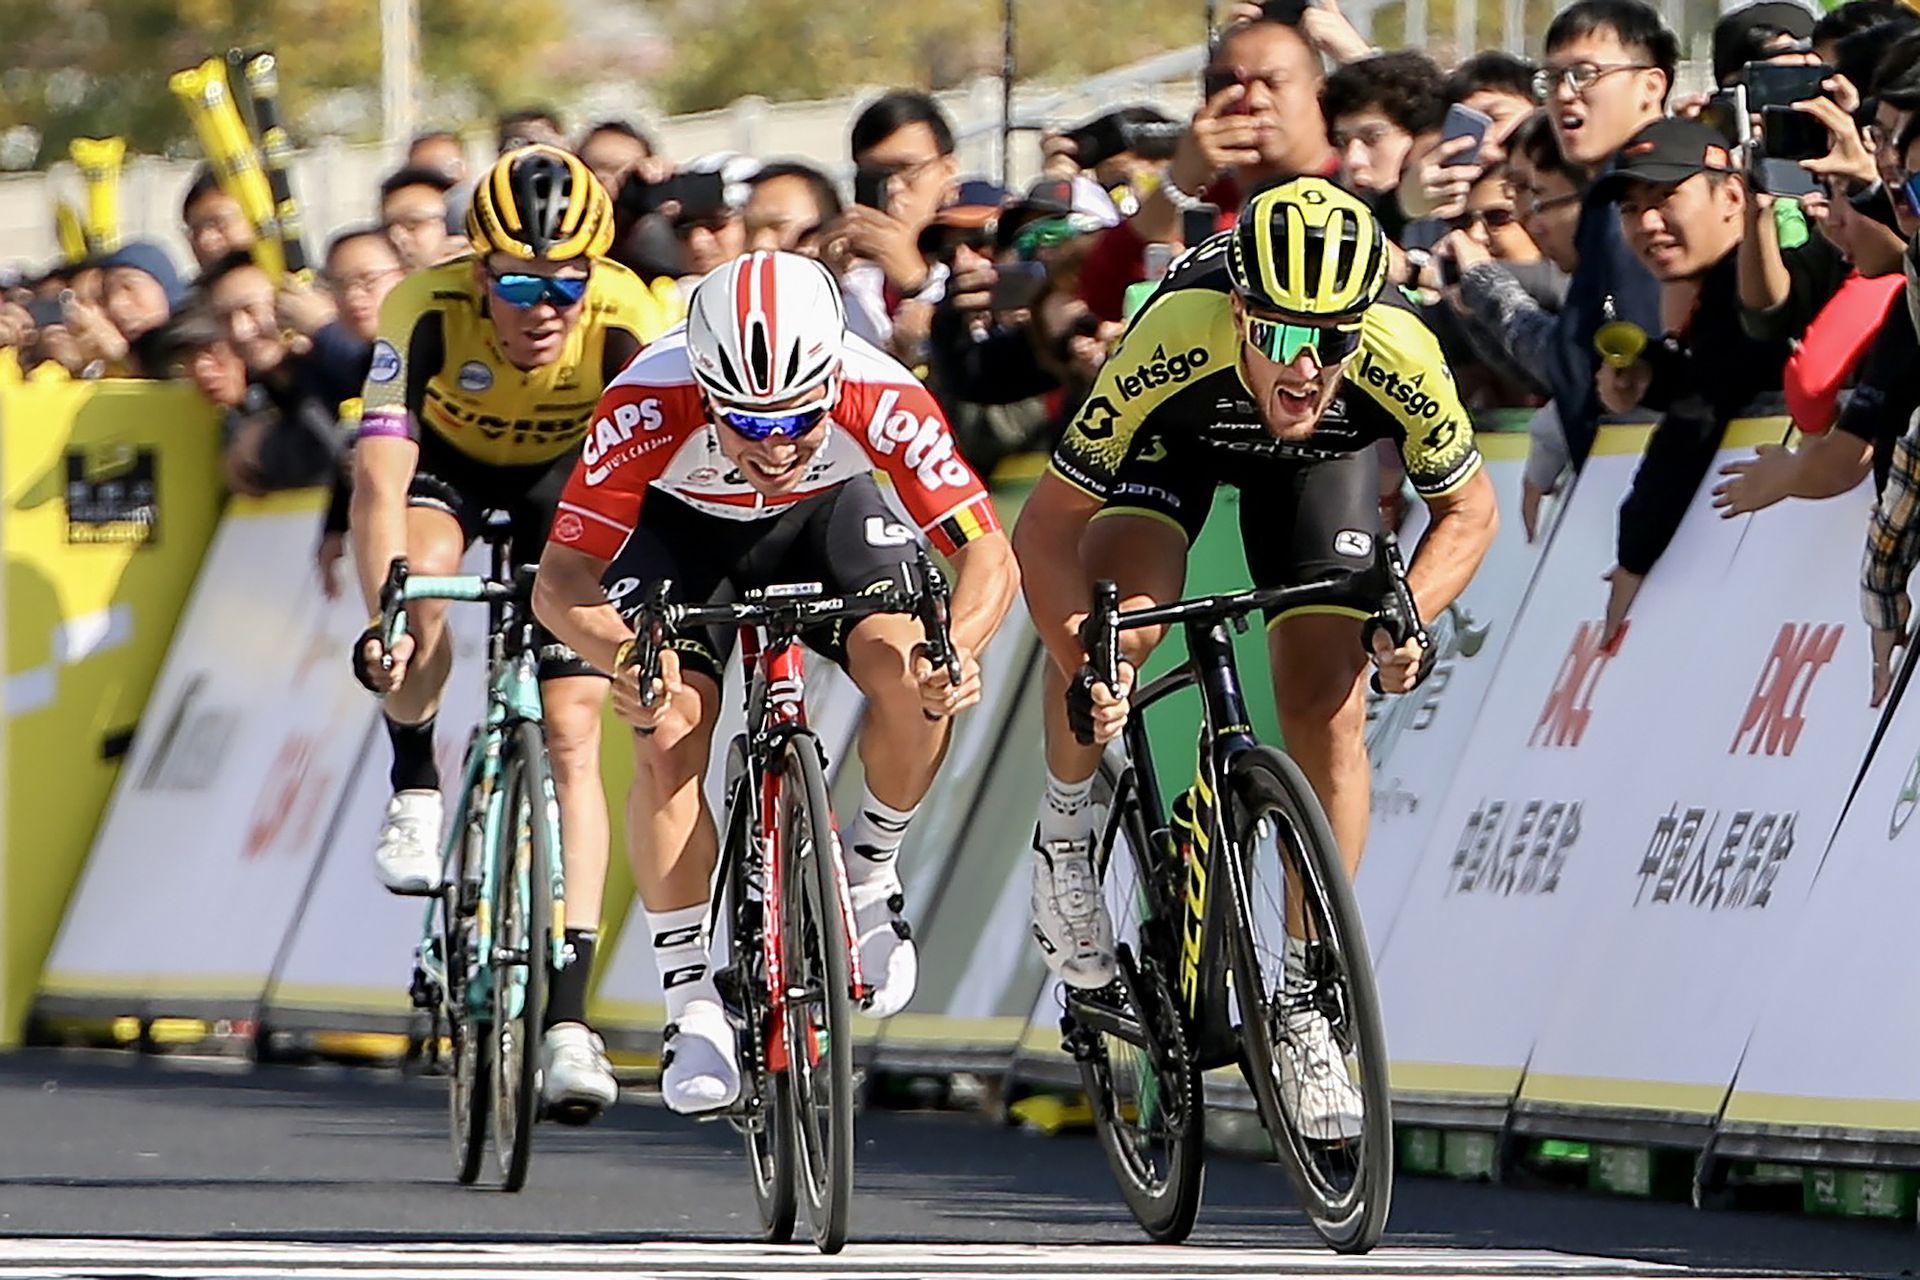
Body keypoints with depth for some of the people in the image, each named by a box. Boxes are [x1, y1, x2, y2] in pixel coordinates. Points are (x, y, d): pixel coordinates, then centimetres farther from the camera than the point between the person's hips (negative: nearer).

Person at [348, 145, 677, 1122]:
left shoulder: (625, 321, -33)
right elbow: (380, 475, -42)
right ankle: (414, 784, -5)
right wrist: (383, 615, -56)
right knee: (422, 581, -35)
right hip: (447, 461, 0)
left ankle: (568, 1014, -9)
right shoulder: (429, 311, -35)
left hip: (562, 474, 0)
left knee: (572, 732, -10)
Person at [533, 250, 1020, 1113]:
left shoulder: (881, 400, -37)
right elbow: (560, 579, -35)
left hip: (826, 509, 1)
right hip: (678, 519, -1)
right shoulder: (647, 408, -39)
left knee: (911, 675, -25)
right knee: (669, 737, -21)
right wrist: (622, 654, -57)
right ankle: (691, 1002, -7)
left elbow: (988, 554, -32)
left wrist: (959, 647, -53)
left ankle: (870, 871, 3)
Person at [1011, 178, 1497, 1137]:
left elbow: (1467, 509, -15)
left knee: (1328, 714, -10)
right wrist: (1083, 670, -45)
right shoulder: (1174, 341, -42)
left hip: (1322, 457, 1)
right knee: (1118, 618, -28)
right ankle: (1066, 829, 1)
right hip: (1180, 434, -1)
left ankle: (1307, 1001, 4)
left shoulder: (1401, 360, -37)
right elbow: (1043, 530, -31)